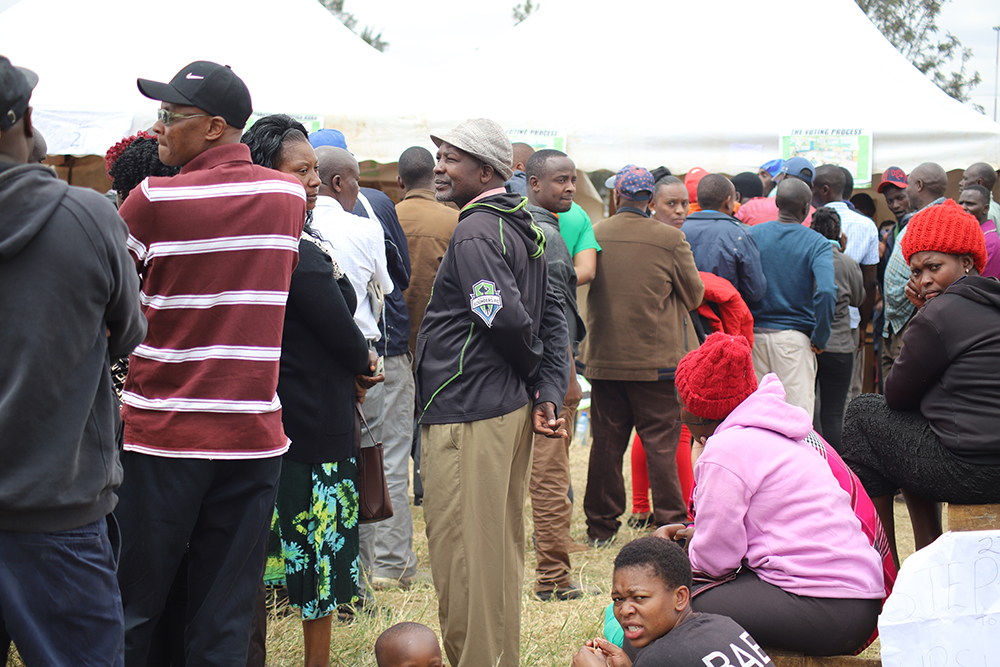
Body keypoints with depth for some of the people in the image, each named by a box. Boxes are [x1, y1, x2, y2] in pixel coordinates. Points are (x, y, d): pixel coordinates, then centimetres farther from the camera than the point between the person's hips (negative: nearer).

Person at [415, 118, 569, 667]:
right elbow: (552, 317, 13)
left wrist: (532, 369, -5)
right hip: (510, 408, 10)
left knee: (463, 559, -3)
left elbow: (506, 317, -24)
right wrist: (548, 391, 5)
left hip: (467, 417, -10)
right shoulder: (523, 229, 14)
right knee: (501, 550, 17)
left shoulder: (474, 234, -15)